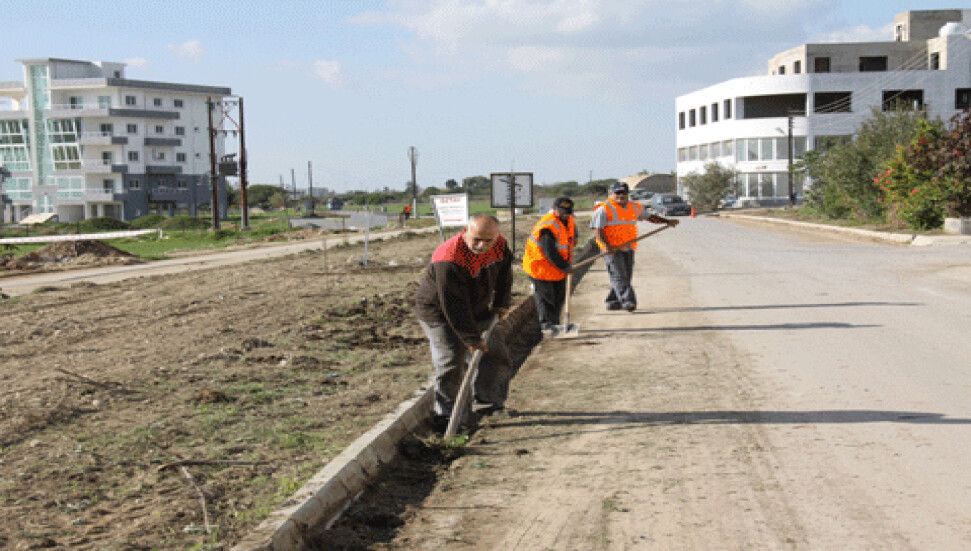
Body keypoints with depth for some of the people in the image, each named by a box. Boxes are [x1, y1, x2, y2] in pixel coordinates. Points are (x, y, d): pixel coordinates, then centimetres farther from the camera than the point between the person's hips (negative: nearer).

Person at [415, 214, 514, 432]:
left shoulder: (500, 246, -12)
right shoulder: (449, 261, -35)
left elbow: (504, 272, 12)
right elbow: (454, 307, -33)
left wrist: (501, 303, 7)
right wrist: (471, 339, -30)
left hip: (477, 311, 7)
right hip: (438, 313, -7)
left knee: (495, 355, 7)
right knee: (451, 363, -16)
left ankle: (486, 403, 21)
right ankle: (444, 416, -2)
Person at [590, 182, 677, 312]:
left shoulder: (634, 207, 14)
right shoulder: (604, 209, -5)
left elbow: (649, 217, 27)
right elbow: (598, 230, -10)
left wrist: (668, 221, 19)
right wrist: (606, 245, -25)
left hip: (628, 249, 7)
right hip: (612, 249, -6)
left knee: (626, 276, 7)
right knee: (619, 276, -14)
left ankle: (612, 301, 18)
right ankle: (627, 301, -24)